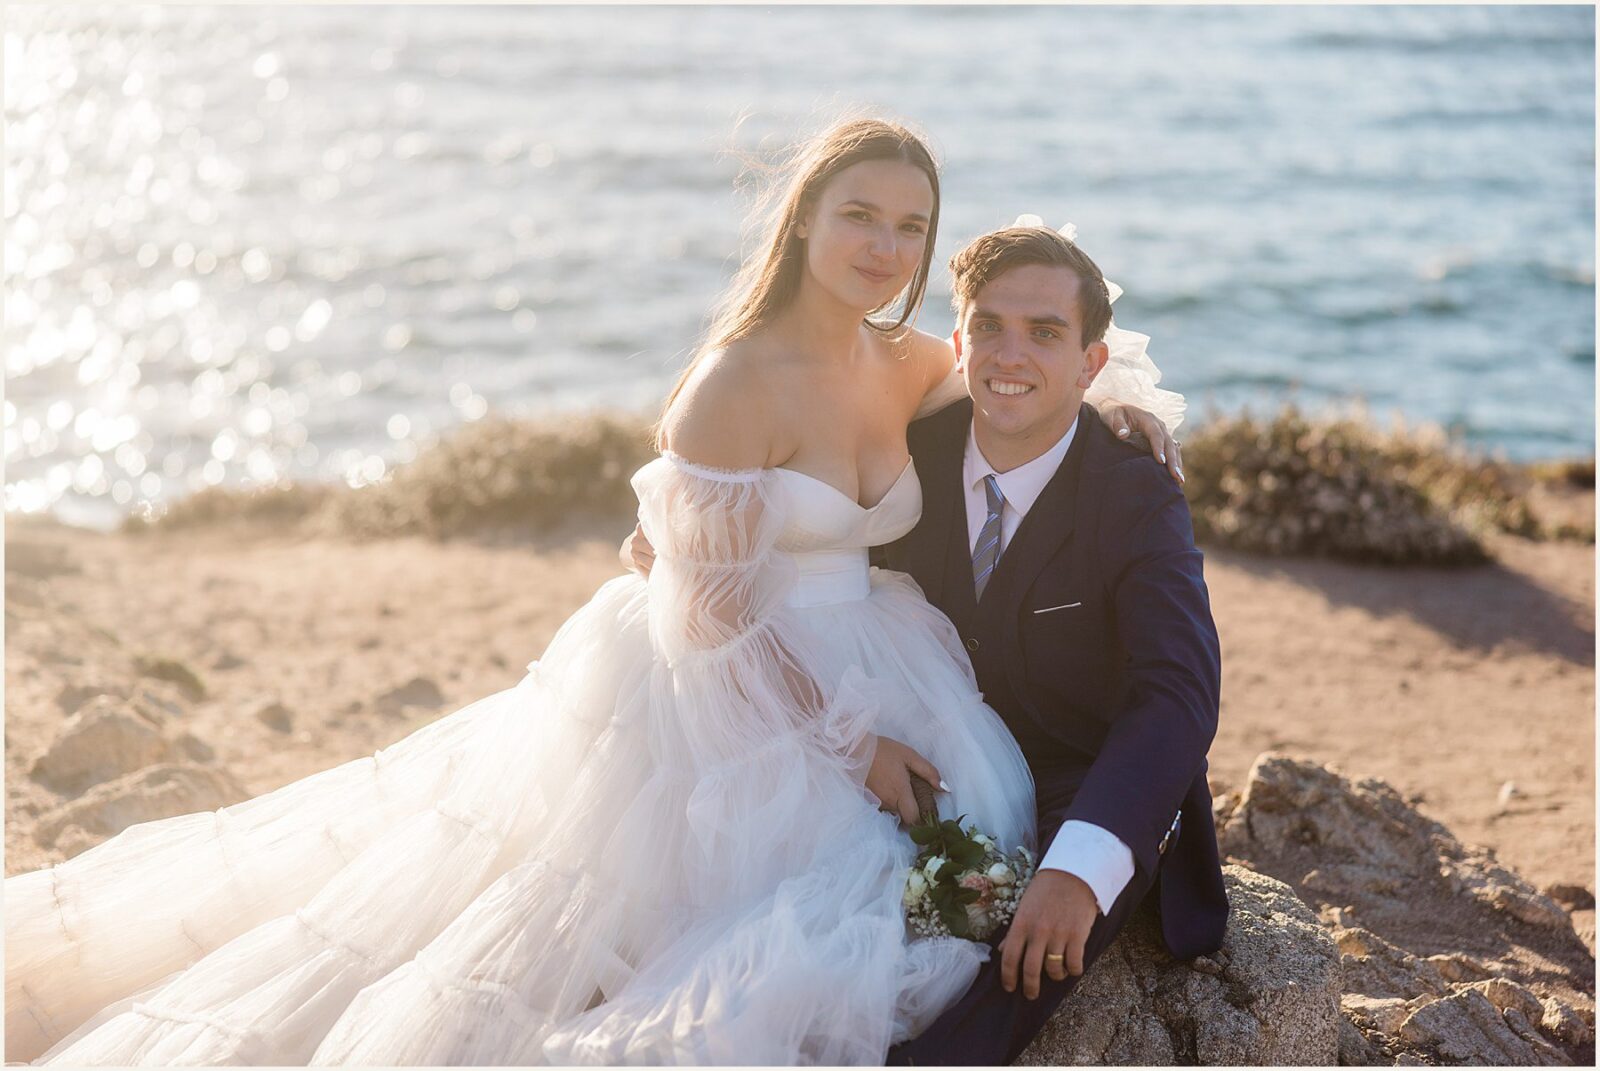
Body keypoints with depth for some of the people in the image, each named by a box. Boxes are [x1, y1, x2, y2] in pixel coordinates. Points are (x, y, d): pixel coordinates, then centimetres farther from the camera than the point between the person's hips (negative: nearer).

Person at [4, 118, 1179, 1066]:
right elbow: (714, 618, -18)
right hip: (736, 714, -7)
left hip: (874, 699, 7)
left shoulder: (913, 366, 1)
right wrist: (851, 742, -15)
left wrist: (1098, 401, 1)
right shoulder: (735, 388, -20)